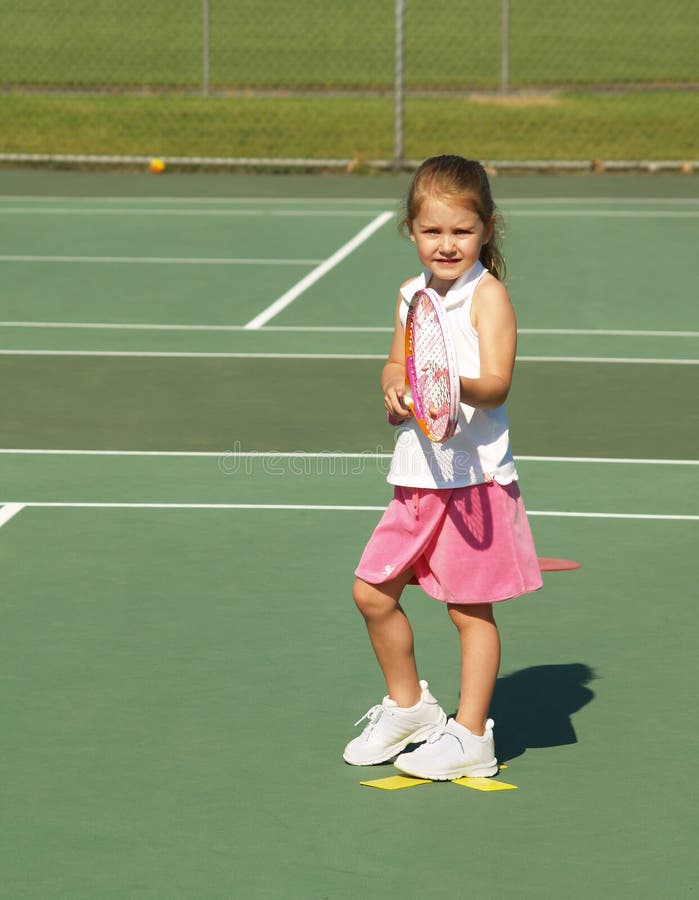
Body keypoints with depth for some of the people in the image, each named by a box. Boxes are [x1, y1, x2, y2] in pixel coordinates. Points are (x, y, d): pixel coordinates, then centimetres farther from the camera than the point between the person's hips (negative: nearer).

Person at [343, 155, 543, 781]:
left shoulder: (488, 294, -10)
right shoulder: (412, 296, 10)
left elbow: (496, 383, -19)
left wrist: (454, 384, -39)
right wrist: (395, 388, -1)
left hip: (475, 476, -7)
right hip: (418, 472, 7)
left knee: (469, 607, 0)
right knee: (373, 593, 9)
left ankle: (470, 736, 11)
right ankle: (407, 705, 30)